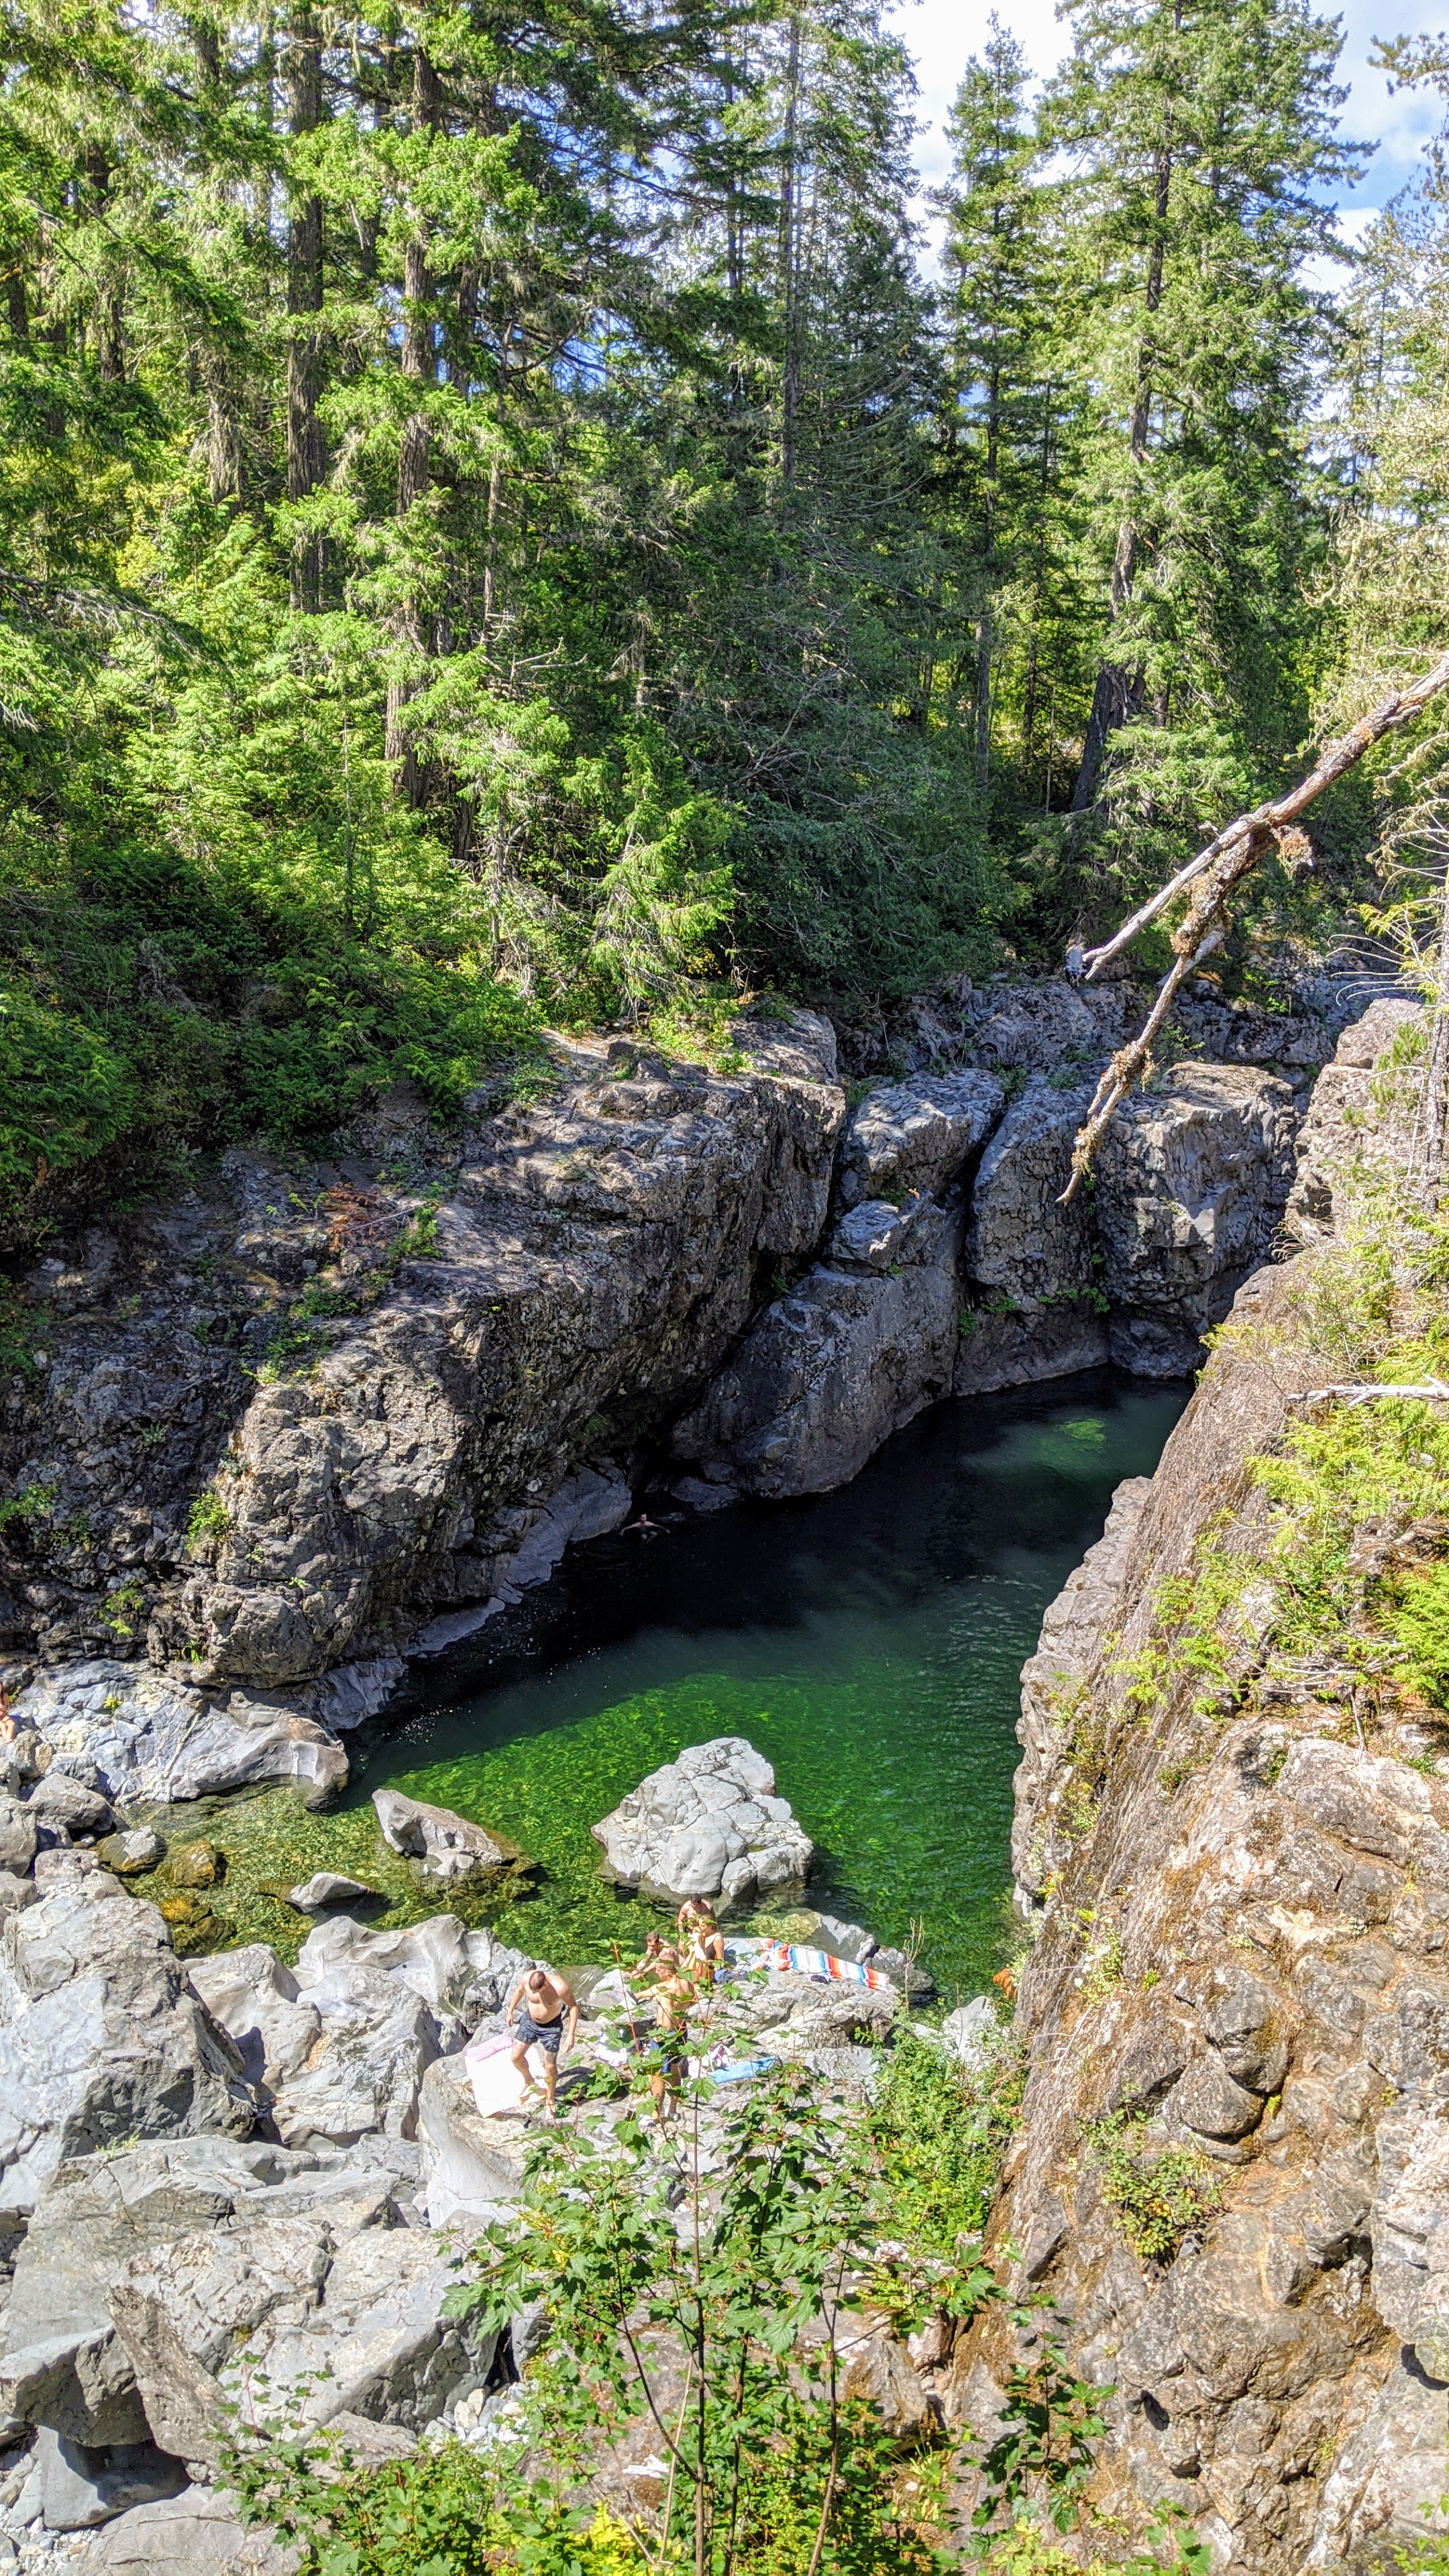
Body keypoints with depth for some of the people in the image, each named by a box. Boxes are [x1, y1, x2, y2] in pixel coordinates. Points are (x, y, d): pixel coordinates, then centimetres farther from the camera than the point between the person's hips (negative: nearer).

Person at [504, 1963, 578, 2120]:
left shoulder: (560, 1987, -35)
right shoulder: (526, 1978, -26)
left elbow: (573, 2006, -19)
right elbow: (519, 1991, -1)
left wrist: (571, 2034, -20)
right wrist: (510, 2011, 8)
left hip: (551, 2027, -3)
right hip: (529, 2021, 3)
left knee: (550, 2066, 3)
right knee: (516, 2056, 8)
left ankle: (550, 2101, 28)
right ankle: (529, 2082, 38)